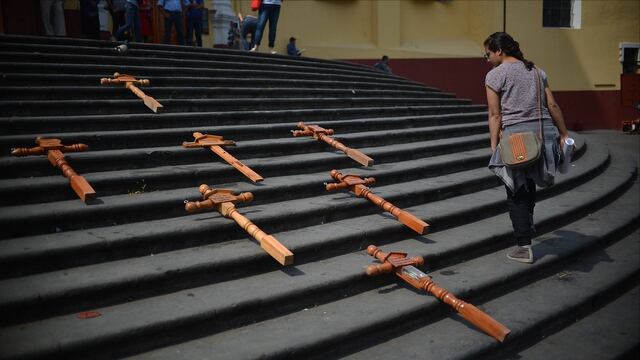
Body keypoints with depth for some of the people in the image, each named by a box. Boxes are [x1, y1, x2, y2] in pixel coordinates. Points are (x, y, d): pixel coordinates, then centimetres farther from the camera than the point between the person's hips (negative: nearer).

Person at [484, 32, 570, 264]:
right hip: (545, 130, 6)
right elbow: (552, 105, 12)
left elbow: (495, 115, -5)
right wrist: (563, 134, 16)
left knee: (516, 192, 4)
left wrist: (494, 146, -4)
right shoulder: (536, 71, 17)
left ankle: (524, 247, 5)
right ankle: (527, 225, 35)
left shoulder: (495, 75, 0)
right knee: (529, 183, 24)